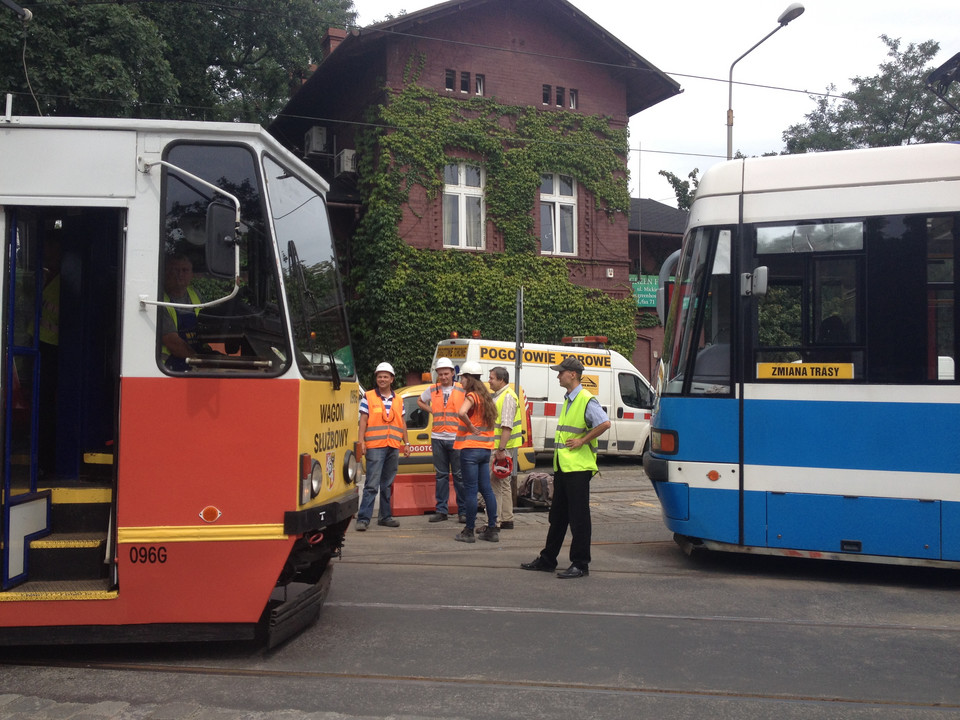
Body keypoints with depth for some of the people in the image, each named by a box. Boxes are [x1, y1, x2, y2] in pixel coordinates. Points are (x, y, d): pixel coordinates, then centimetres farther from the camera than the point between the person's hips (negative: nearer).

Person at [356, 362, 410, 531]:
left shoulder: (398, 400, 15)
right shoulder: (368, 397, 2)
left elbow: (402, 423, 19)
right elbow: (363, 420, -2)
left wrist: (406, 444, 15)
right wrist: (361, 442, -11)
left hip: (393, 447, 5)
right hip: (375, 447, -5)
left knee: (387, 485, 12)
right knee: (372, 484, -10)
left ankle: (386, 516, 19)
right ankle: (363, 518, -10)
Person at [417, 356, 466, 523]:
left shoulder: (462, 390, 1)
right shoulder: (432, 390, 10)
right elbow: (420, 401, 27)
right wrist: (431, 410, 11)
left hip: (456, 438, -3)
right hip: (438, 438, 3)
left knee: (459, 475, -1)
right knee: (441, 475, 8)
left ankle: (463, 511, 5)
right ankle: (441, 510, 12)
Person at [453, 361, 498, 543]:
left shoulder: (471, 396, -12)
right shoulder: (485, 397, 14)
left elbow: (462, 412, -31)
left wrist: (470, 427, -17)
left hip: (470, 448, -8)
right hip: (485, 448, 8)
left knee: (470, 490, -3)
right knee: (486, 489, 11)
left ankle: (469, 531, 1)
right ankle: (492, 530, 14)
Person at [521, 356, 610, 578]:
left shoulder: (586, 400, -13)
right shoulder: (568, 401, 16)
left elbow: (605, 423, -25)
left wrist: (582, 441, -19)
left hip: (578, 468, -9)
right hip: (562, 467, 9)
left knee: (578, 518, -2)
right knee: (557, 516, 16)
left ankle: (580, 564, 6)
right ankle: (547, 559, 24)